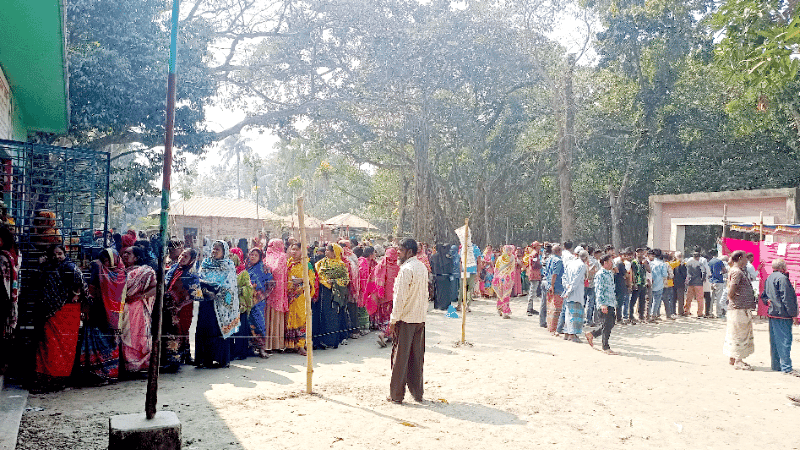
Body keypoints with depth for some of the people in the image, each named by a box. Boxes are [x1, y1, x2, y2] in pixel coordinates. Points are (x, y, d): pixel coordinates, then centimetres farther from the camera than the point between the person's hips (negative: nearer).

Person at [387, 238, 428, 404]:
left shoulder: (406, 269, -16)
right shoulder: (422, 267, 9)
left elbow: (400, 297, -18)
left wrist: (393, 320, -13)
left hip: (406, 319, -8)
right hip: (420, 318, 8)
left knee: (400, 357, 2)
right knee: (417, 357, 13)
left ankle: (396, 395, 10)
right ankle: (417, 393, 20)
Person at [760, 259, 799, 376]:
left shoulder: (769, 278, 15)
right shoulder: (782, 278, -14)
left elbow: (763, 296, 21)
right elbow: (787, 297, -17)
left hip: (772, 314, 9)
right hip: (782, 314, -9)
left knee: (774, 340, 13)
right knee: (784, 340, -7)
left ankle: (776, 365, 20)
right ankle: (786, 367, -7)